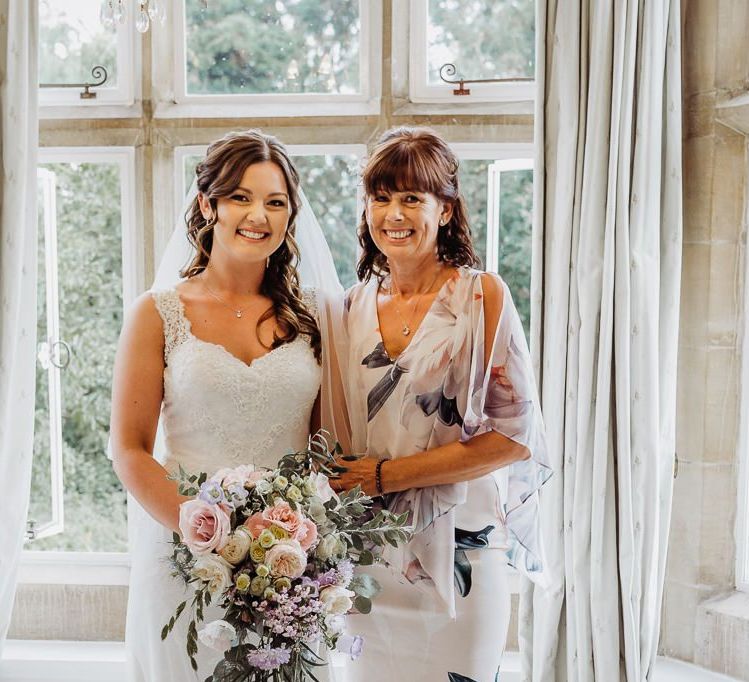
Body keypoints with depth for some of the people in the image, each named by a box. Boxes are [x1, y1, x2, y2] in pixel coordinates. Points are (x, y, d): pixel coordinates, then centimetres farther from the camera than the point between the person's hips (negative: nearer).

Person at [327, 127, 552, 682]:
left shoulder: (482, 295, -8)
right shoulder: (356, 304, 6)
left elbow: (514, 437, -14)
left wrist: (387, 475, -14)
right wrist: (339, 481, -4)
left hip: (457, 551, -4)